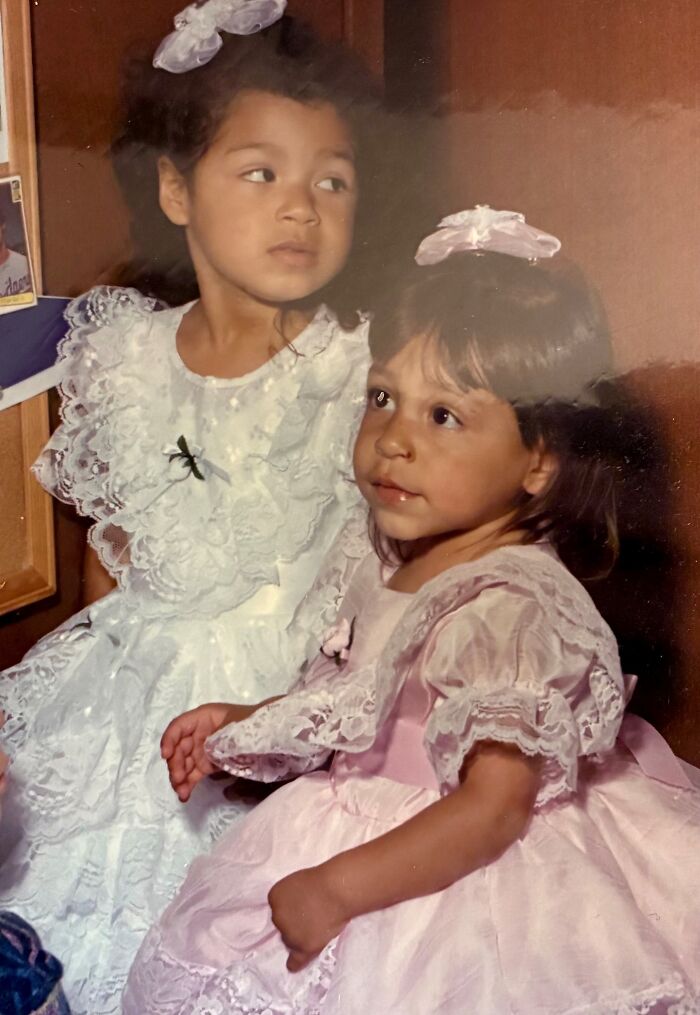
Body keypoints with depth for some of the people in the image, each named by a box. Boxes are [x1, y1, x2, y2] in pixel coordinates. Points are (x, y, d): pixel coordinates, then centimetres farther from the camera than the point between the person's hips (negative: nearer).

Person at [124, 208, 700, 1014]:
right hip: (367, 830, 8)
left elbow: (495, 809, -27)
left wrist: (337, 889, -26)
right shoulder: (393, 569, 0)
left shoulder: (509, 608, -27)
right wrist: (239, 724, 11)